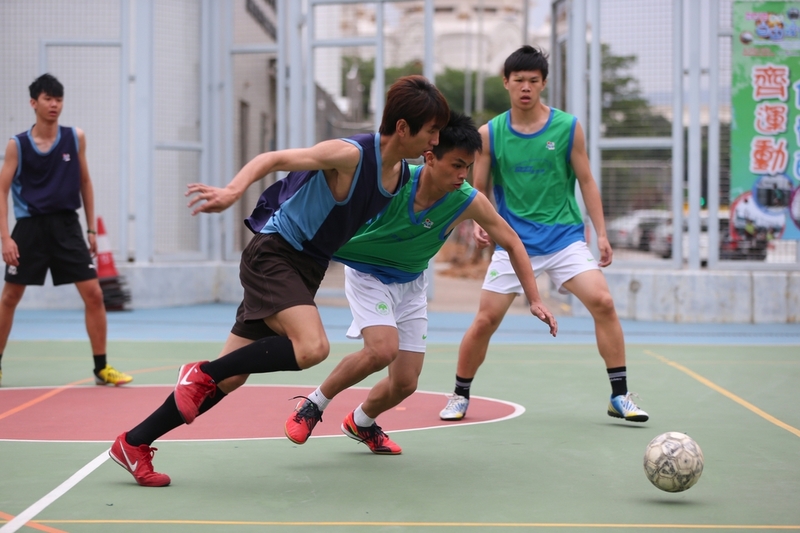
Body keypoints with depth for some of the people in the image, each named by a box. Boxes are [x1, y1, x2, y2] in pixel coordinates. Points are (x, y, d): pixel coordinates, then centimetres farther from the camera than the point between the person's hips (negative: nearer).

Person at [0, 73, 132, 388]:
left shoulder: (75, 138, 4)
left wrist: (92, 229, 9)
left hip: (67, 225, 1)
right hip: (30, 225, -1)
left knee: (93, 294, -6)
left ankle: (101, 368, 4)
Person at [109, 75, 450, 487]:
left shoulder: (402, 174, 4)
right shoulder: (351, 154, -20)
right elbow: (274, 158, -18)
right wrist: (233, 190, -36)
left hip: (305, 268, 8)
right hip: (273, 253, -8)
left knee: (228, 378, 4)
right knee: (312, 347, -30)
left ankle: (134, 444, 13)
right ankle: (201, 373, -10)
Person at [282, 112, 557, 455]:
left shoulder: (469, 202, -21)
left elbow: (512, 243, -8)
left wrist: (534, 300, -11)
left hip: (410, 284, 4)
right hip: (367, 273, -4)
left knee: (405, 383, 2)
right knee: (383, 350, -28)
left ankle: (361, 423, 34)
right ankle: (313, 406, -6)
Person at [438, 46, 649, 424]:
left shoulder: (568, 127, 0)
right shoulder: (490, 134, 0)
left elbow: (586, 182, 5)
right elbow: (479, 190, 7)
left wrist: (601, 233, -1)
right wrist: (479, 223, -12)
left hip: (564, 237, 0)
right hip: (514, 240, 0)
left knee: (602, 302, -17)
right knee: (485, 320, -4)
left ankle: (620, 396, -5)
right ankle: (460, 395, 19)